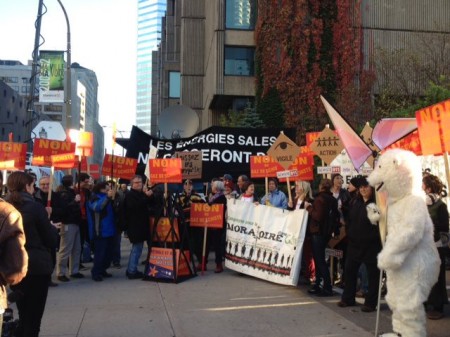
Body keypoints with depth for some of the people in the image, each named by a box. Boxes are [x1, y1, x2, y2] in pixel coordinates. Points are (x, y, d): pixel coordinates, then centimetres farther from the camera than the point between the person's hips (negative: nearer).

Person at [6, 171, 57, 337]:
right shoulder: (35, 207, -13)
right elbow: (51, 241, -10)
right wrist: (51, 227, 8)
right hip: (36, 267, -6)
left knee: (23, 317, 17)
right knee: (33, 319, 3)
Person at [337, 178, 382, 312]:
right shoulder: (356, 202, 11)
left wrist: (373, 237, -20)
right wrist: (349, 233, 10)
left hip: (371, 245, -7)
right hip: (354, 243, 7)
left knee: (372, 273, 4)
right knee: (349, 270, 13)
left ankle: (370, 302, 12)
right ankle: (348, 298, 26)